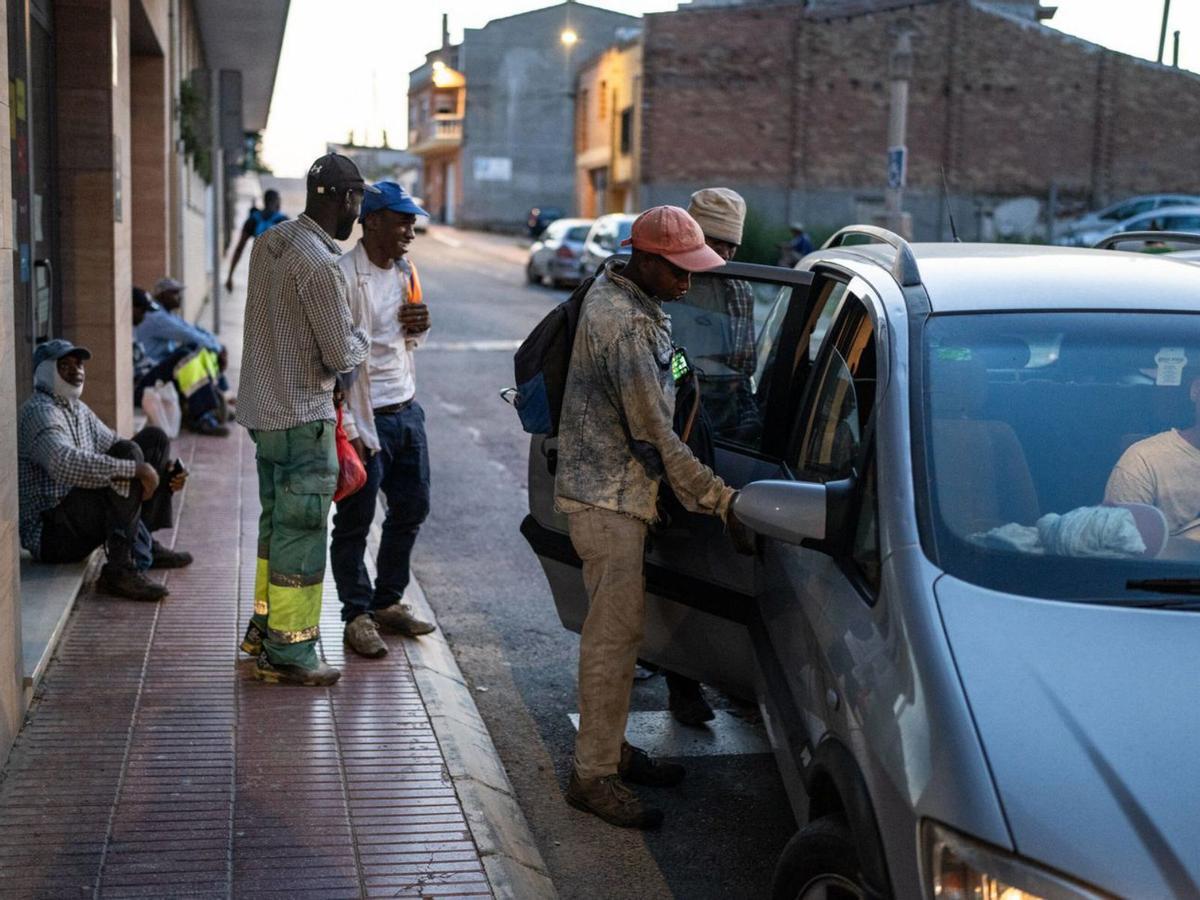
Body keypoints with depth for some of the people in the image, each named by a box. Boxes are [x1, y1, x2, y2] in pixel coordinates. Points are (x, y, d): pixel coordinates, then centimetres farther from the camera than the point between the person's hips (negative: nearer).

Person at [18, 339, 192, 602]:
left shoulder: (79, 410, 15)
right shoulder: (39, 412, -16)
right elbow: (66, 464, -35)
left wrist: (166, 469, 2)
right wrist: (136, 468, -34)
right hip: (50, 533, -10)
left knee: (154, 438, 9)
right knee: (128, 453, -28)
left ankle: (143, 544, 7)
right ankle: (120, 568, -29)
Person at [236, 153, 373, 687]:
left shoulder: (267, 243, 6)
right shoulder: (320, 265, -22)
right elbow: (340, 356, -19)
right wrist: (358, 340, 3)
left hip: (262, 409, 9)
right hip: (303, 417, -9)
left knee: (277, 520, 21)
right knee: (300, 533, 0)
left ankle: (263, 625, 33)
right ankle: (287, 653, 6)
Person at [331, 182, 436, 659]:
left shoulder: (406, 270, 8)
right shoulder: (344, 276, -17)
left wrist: (419, 327, -2)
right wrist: (347, 429, -20)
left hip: (407, 409, 8)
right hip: (365, 418, -8)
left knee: (412, 509, 16)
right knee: (354, 521, 3)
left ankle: (388, 602, 31)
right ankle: (357, 616, 16)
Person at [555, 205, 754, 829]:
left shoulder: (614, 291, 9)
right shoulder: (627, 325, -23)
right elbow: (654, 434, -22)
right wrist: (720, 499, -17)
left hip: (610, 490, 10)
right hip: (609, 497, -10)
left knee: (616, 629, 16)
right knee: (615, 633, -7)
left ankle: (608, 748, 27)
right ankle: (593, 775, 0)